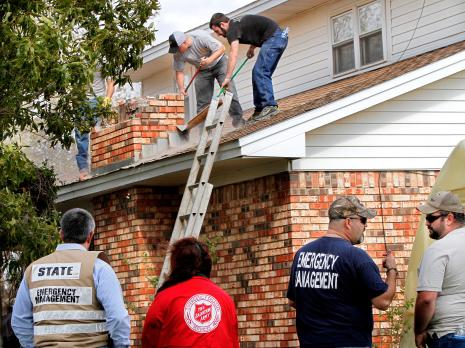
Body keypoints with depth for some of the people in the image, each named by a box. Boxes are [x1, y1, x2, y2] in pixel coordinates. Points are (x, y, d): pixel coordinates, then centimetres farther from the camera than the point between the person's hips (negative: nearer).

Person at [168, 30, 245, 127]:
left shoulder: (201, 37, -31)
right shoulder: (178, 54, -19)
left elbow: (221, 48, -28)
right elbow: (179, 71, -12)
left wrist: (210, 59, -44)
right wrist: (181, 88, -26)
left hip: (218, 62, -4)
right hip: (203, 70, 4)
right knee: (202, 99, -4)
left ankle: (237, 118, -13)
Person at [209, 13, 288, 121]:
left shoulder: (232, 30, -11)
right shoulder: (238, 23, 19)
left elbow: (233, 55, -23)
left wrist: (227, 78, -25)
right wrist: (251, 48, 18)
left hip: (273, 38, -10)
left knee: (259, 73, -14)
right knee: (263, 74, 10)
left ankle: (269, 106, -21)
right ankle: (260, 109, 7)